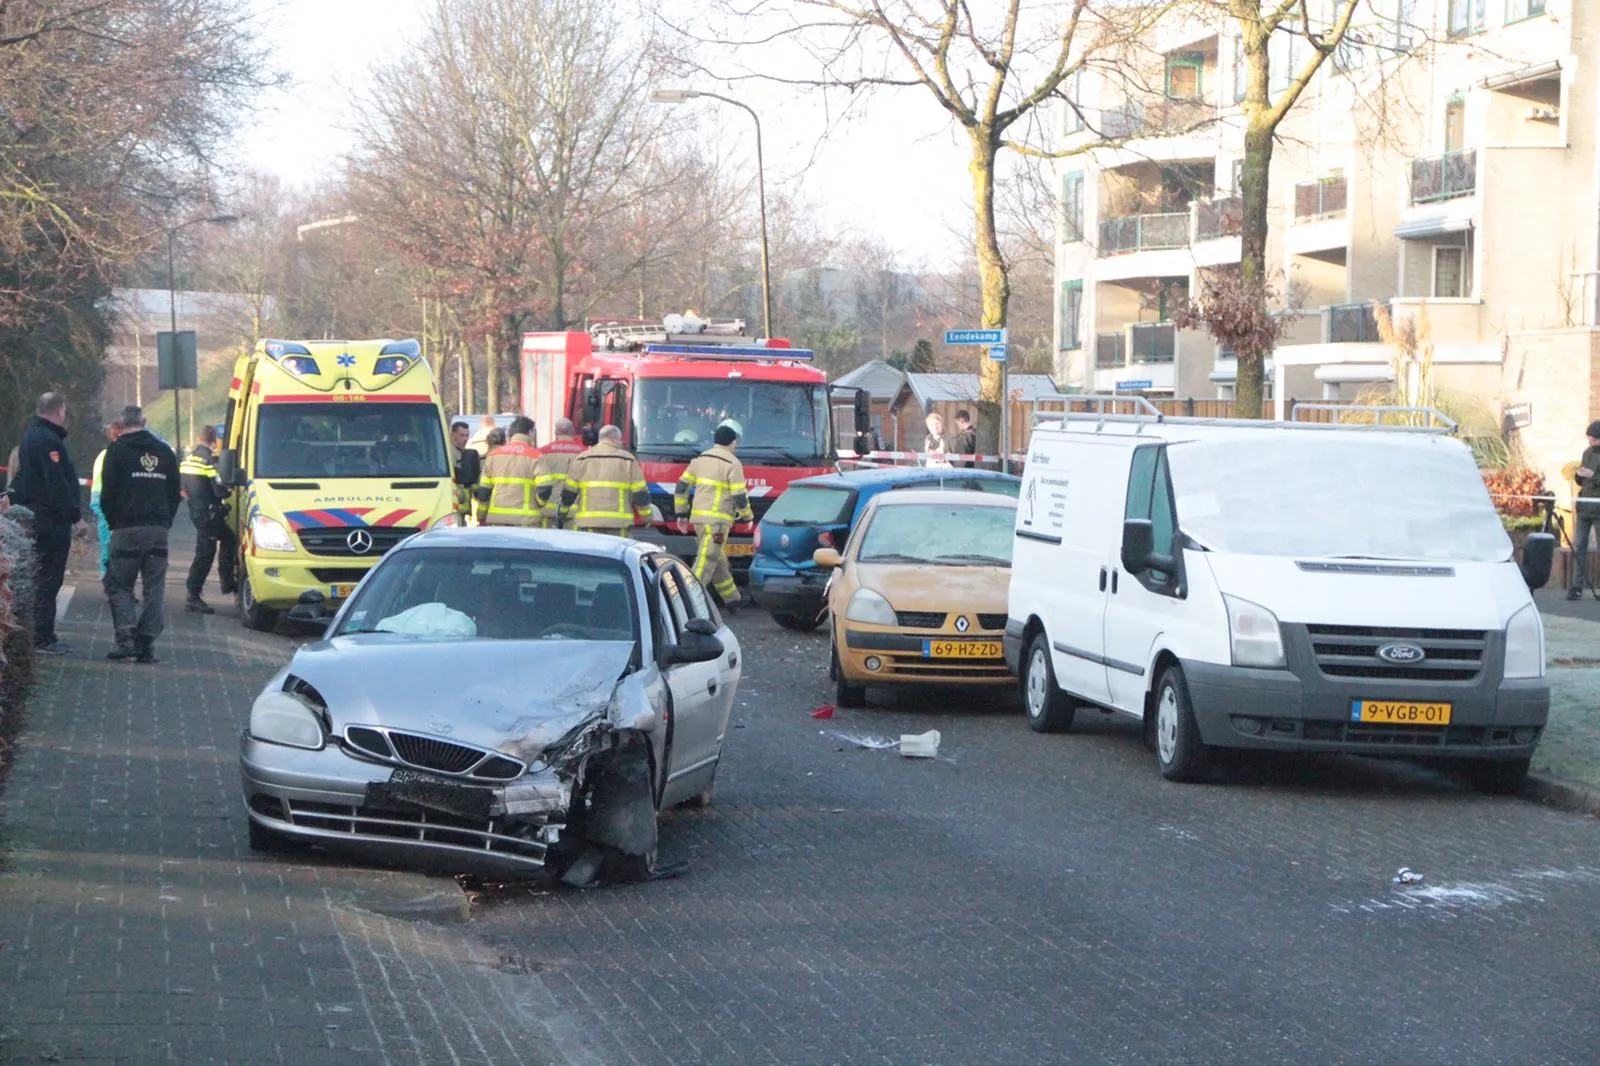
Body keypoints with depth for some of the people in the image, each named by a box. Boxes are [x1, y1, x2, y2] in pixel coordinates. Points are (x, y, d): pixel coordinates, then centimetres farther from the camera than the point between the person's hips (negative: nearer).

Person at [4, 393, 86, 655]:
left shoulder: (31, 436, 16)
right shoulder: (49, 441, -17)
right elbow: (58, 486, -22)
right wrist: (76, 517, -19)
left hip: (32, 518, 10)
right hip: (51, 521, -10)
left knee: (40, 577, 15)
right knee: (48, 580, -6)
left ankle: (43, 635, 20)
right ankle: (43, 638, -4)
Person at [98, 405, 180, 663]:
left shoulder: (117, 450, 1)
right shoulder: (165, 452, 14)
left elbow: (108, 494, -2)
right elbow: (175, 494, 14)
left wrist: (113, 522, 11)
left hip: (127, 528, -3)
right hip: (159, 530, 3)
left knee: (118, 584, 3)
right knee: (155, 587, 5)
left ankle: (127, 636, -13)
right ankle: (147, 644, -1)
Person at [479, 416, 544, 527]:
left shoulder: (494, 454, 10)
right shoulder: (535, 456, -4)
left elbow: (484, 488, 10)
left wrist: (482, 517, 17)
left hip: (496, 518, 4)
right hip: (526, 519, -4)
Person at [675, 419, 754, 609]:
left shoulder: (700, 459, 12)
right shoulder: (732, 463, -9)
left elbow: (682, 487, 13)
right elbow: (739, 497, -10)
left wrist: (681, 514, 19)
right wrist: (748, 516, 7)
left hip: (697, 518, 8)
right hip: (717, 521, -8)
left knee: (719, 560, 19)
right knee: (705, 564, -9)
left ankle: (732, 599, 31)